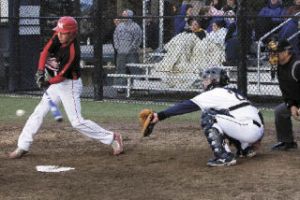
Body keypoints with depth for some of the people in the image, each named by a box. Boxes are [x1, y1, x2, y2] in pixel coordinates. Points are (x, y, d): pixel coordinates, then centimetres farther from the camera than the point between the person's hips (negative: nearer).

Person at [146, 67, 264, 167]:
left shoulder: (213, 94, 1)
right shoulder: (230, 92, 26)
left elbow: (187, 106, -6)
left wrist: (160, 116, -10)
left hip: (249, 130, -9)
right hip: (259, 131, 9)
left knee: (208, 116, -5)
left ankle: (224, 157, -12)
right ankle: (246, 148, 21)